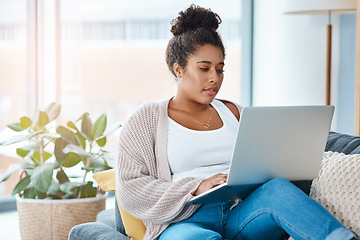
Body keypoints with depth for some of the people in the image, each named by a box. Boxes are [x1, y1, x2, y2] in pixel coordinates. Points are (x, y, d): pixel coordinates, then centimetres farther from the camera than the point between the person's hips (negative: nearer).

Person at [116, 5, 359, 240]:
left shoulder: (233, 112, 24)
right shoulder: (148, 118, 10)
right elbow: (130, 187, -1)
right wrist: (196, 188, -12)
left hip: (239, 215, 4)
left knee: (278, 189, -31)